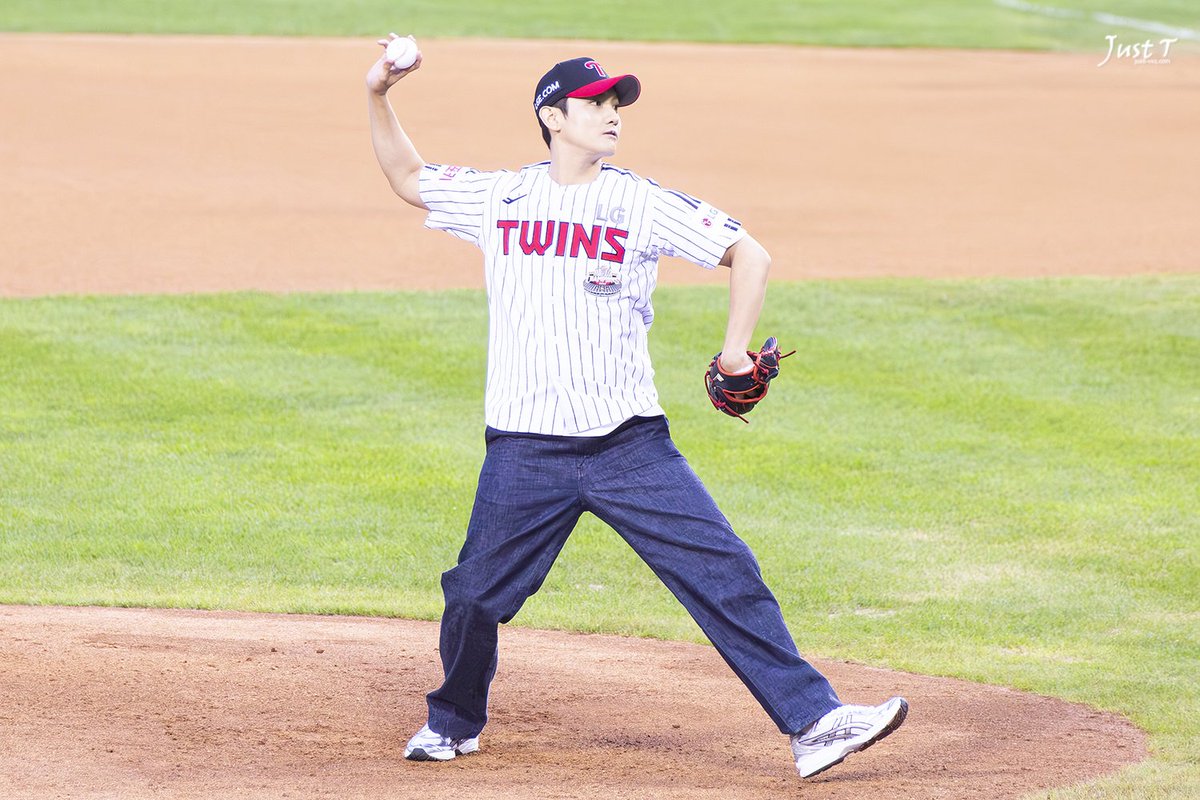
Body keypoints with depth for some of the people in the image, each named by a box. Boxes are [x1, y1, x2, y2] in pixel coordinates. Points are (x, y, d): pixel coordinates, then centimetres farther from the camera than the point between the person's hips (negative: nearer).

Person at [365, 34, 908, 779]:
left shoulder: (643, 204, 1)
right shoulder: (499, 198, 8)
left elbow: (750, 255, 2)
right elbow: (408, 177, 22)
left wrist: (736, 348, -7)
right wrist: (379, 100, 10)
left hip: (629, 444, -1)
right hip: (526, 450, 1)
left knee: (723, 572, -9)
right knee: (475, 595, 4)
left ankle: (813, 722, -11)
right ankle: (455, 721, 31)